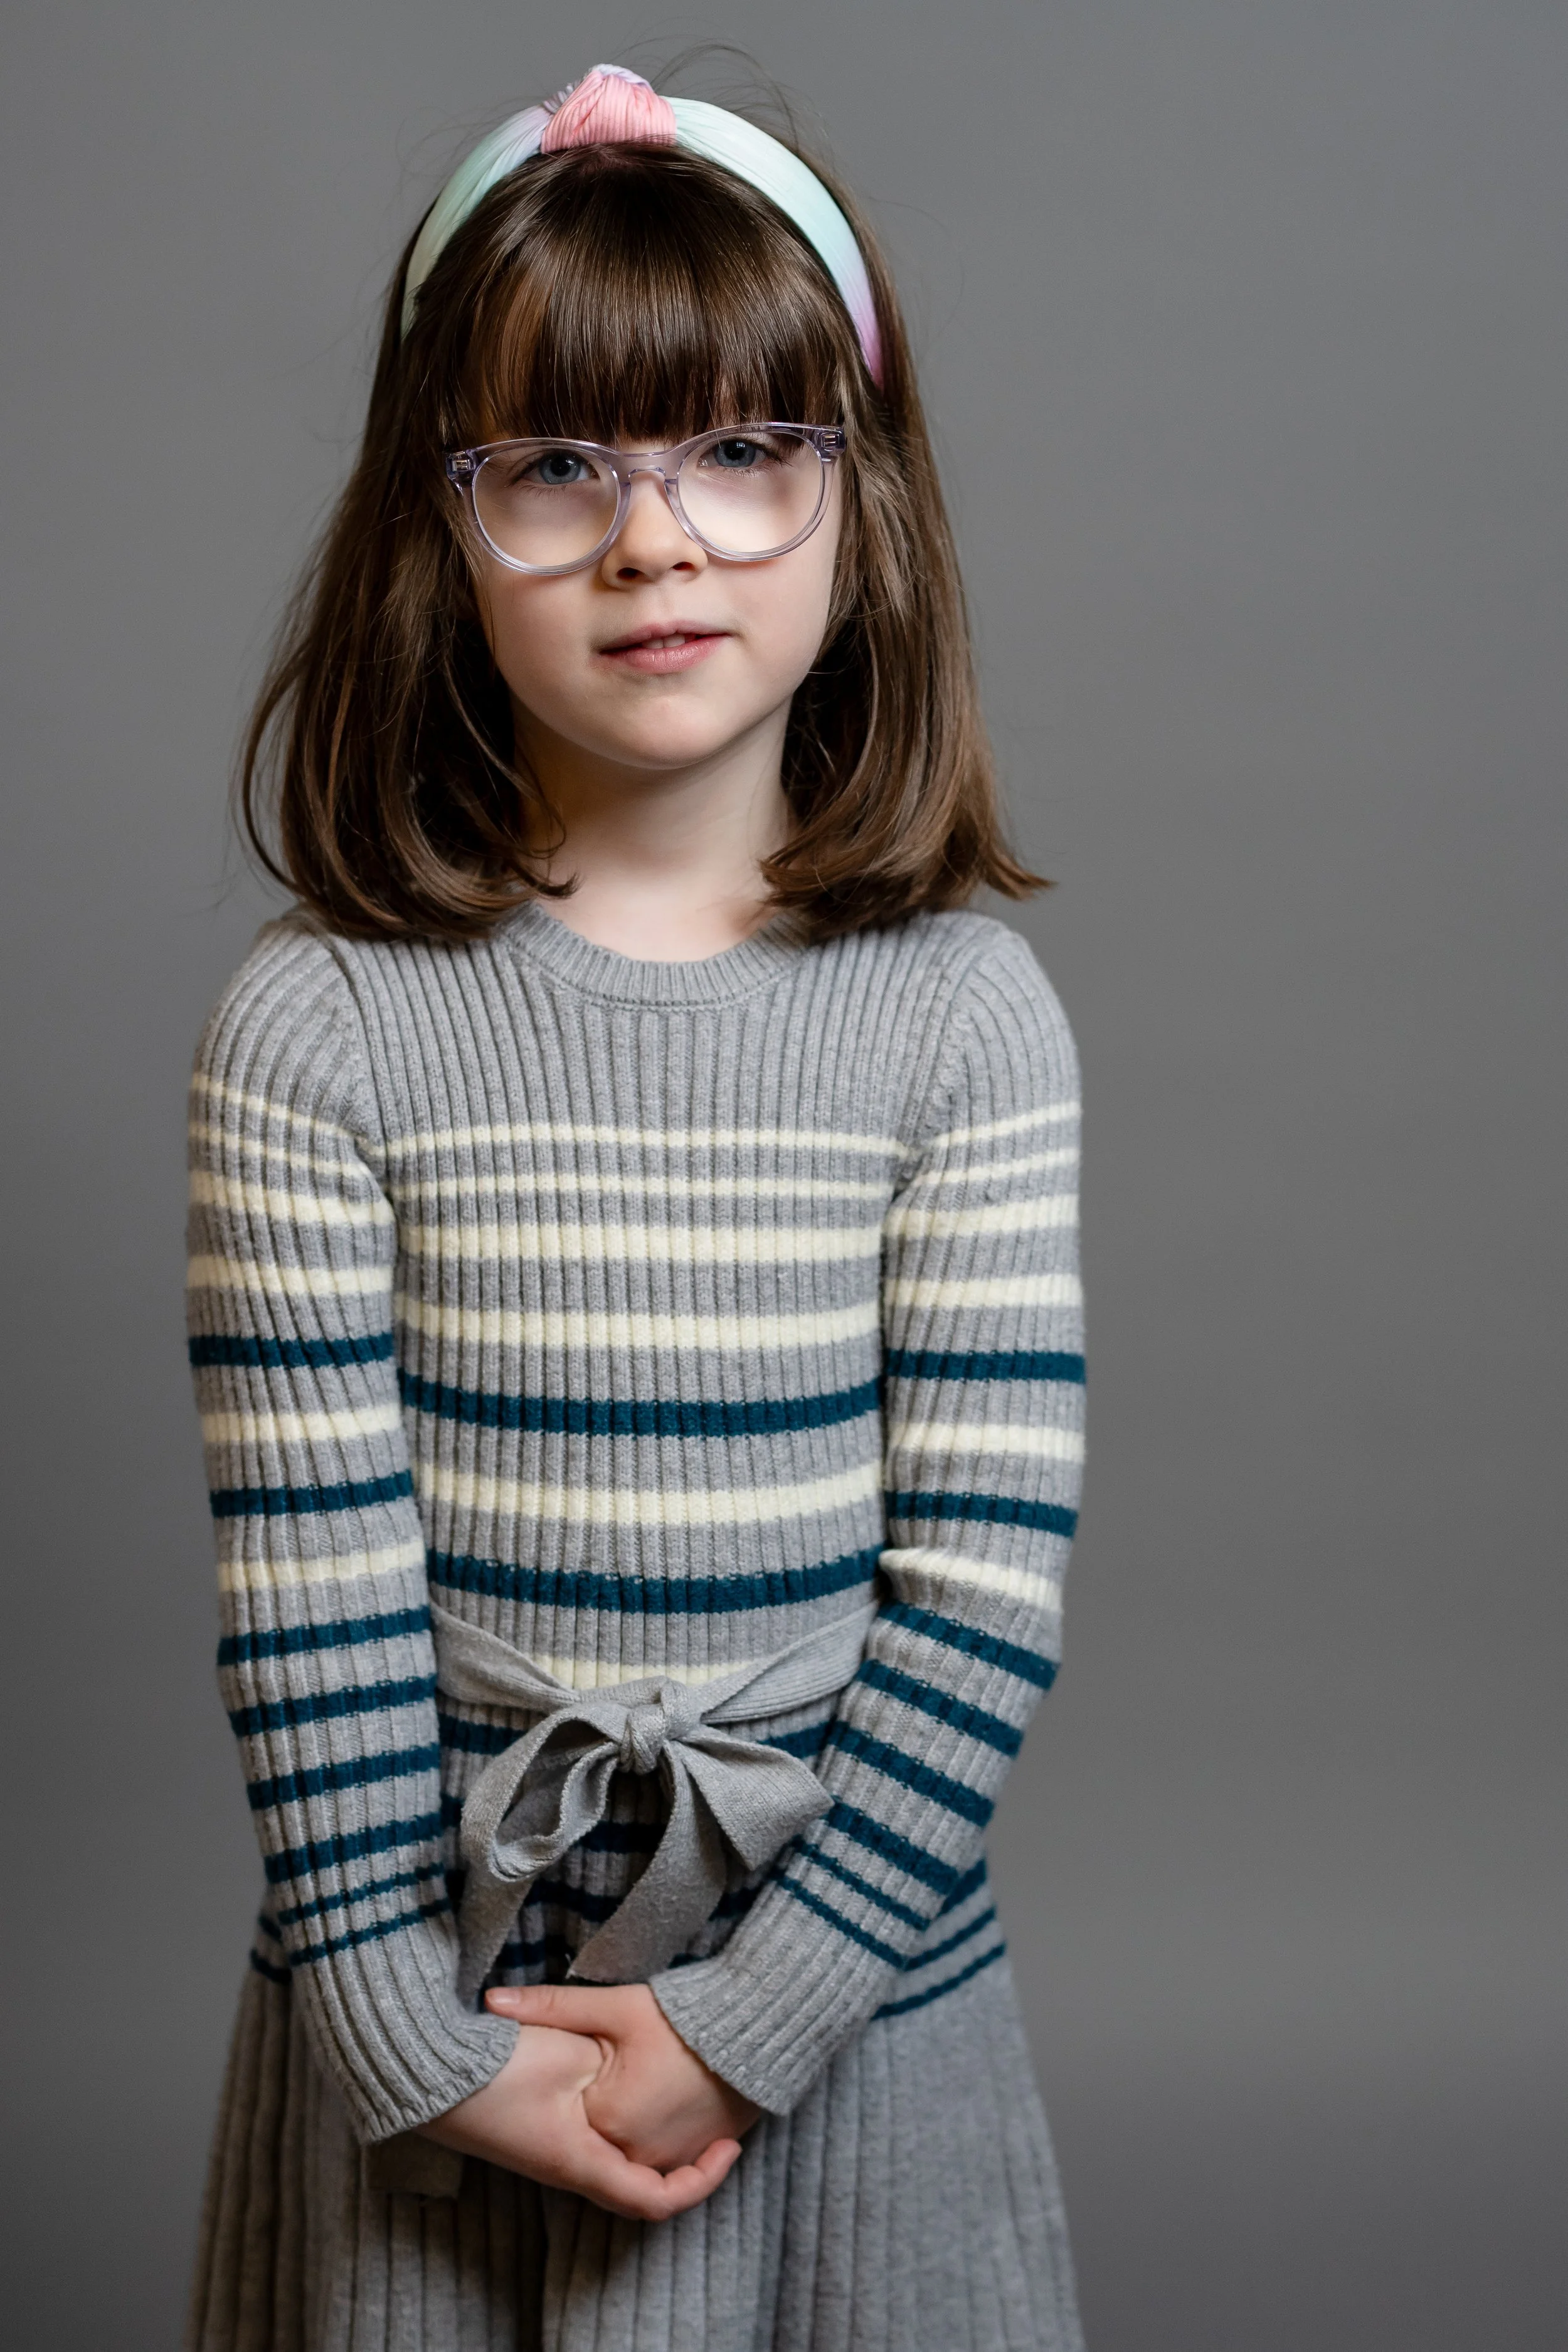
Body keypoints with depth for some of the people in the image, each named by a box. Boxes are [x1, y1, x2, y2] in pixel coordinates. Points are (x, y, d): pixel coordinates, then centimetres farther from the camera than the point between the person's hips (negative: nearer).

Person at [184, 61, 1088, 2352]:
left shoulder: (965, 1015, -7)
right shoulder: (315, 1030, -9)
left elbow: (986, 1572, -9)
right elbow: (306, 1585, -8)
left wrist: (758, 2011, -11)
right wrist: (413, 2030, -10)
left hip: (848, 1983, 1)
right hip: (423, 1999, 0)